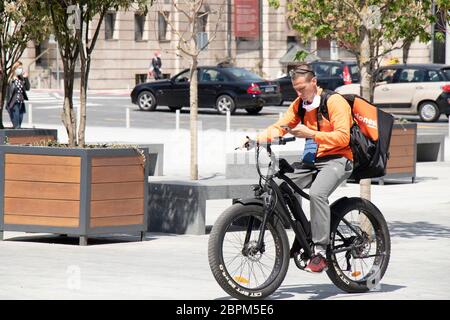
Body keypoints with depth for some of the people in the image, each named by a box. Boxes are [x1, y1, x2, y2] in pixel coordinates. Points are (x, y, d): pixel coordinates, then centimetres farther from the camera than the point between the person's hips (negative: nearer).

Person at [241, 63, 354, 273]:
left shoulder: (335, 102, -9)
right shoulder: (299, 105, 12)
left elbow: (342, 137, -18)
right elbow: (280, 127, 4)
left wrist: (310, 134, -24)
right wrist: (256, 139, -13)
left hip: (336, 159, -7)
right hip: (311, 160, 8)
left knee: (317, 193, -34)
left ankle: (320, 252, -32)